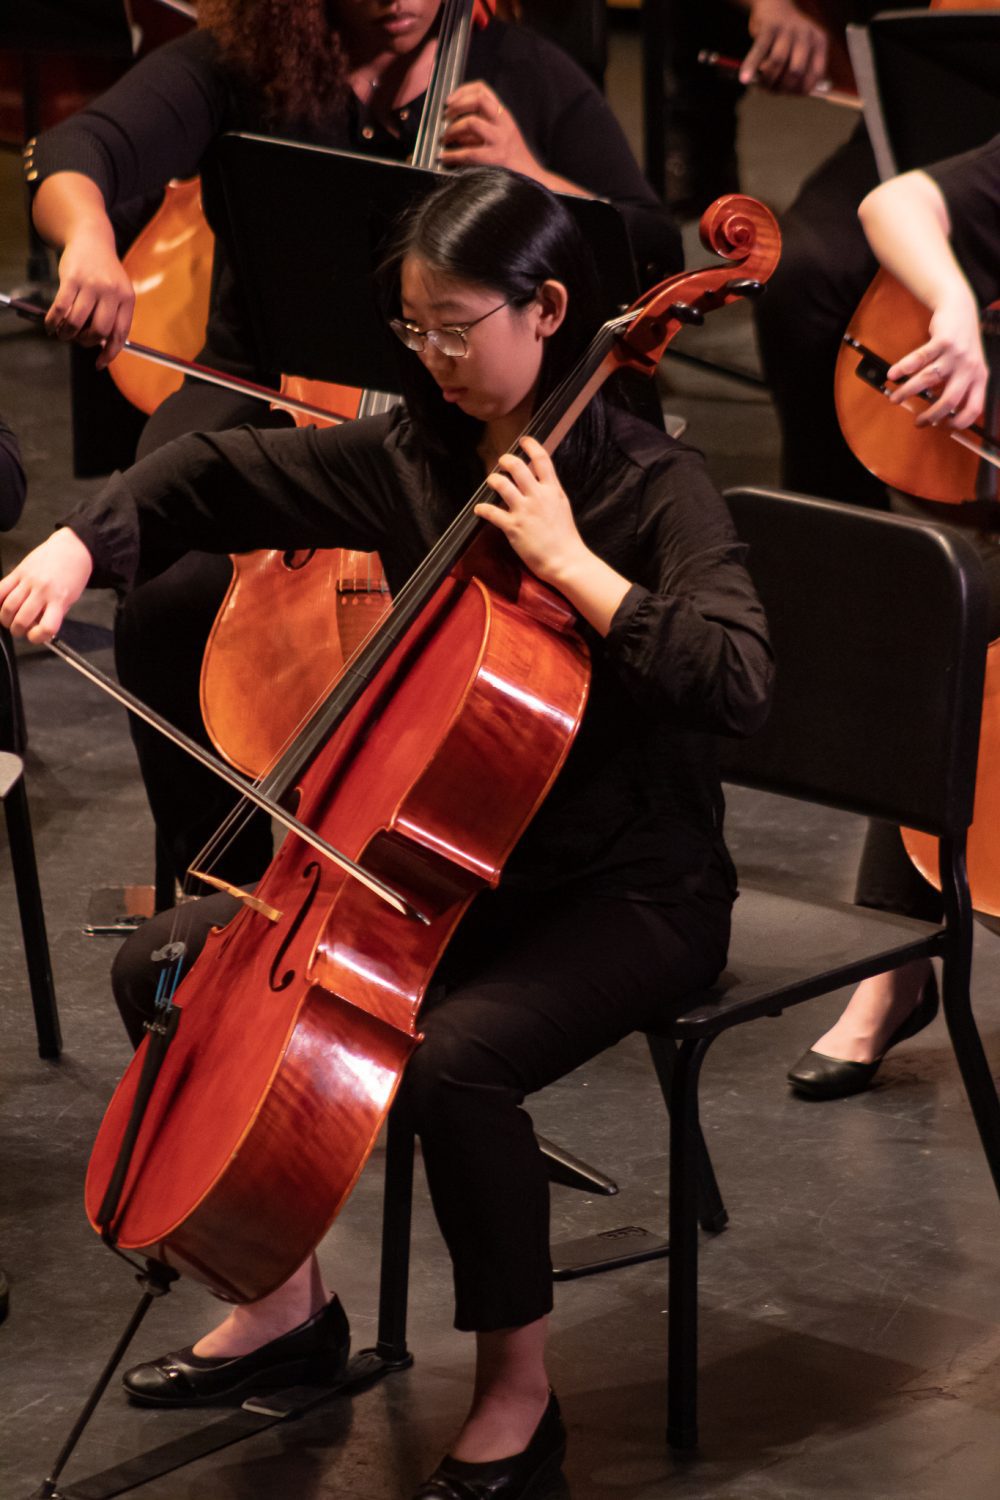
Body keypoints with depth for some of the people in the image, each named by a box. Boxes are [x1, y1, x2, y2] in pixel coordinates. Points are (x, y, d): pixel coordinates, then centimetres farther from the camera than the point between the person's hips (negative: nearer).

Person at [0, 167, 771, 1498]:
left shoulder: (652, 488, -15)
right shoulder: (414, 457, 2)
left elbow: (736, 686, -29)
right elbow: (220, 476, 9)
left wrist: (568, 560, -28)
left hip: (629, 891, -7)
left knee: (453, 1058, -33)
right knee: (168, 970, 0)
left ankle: (518, 1391, -11)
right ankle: (289, 1298, 14)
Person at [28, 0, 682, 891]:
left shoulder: (527, 77, 3)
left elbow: (657, 259, 3)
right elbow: (75, 155, -17)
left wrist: (529, 176, -14)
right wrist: (89, 237, -41)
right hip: (262, 405, 0)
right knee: (173, 602, -28)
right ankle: (227, 892, -7)